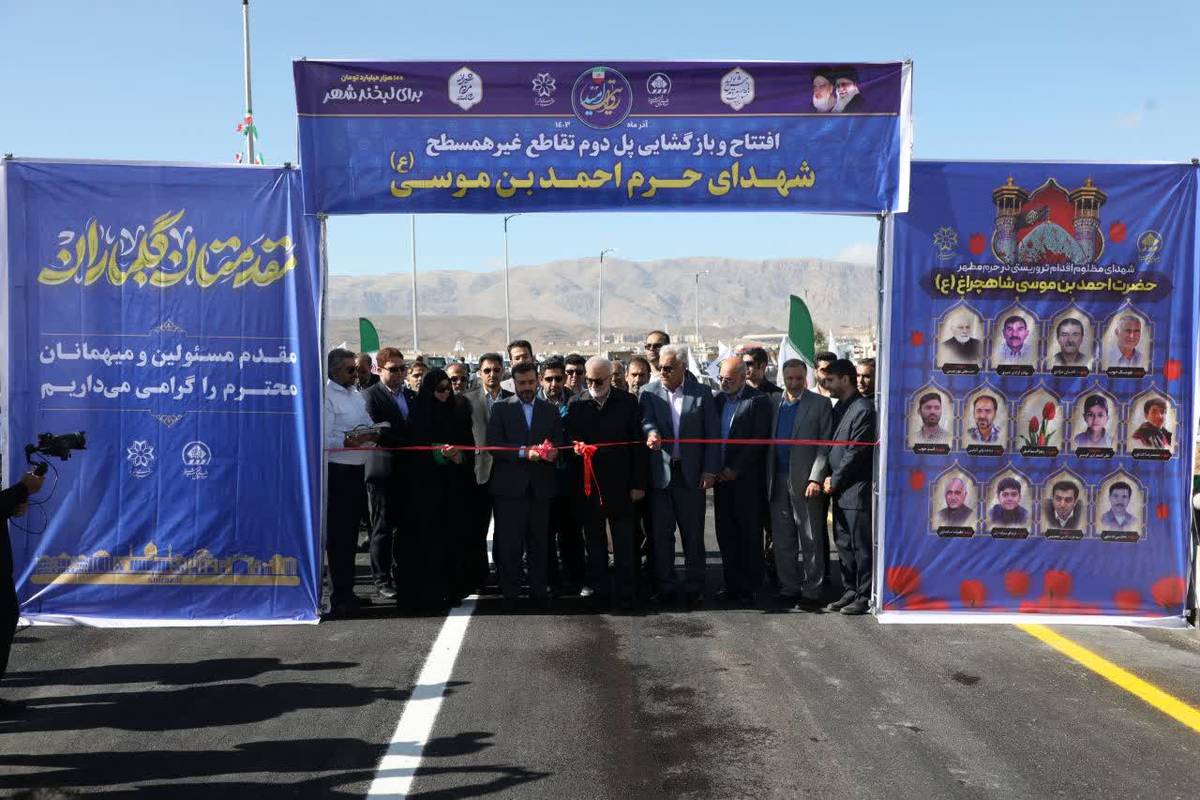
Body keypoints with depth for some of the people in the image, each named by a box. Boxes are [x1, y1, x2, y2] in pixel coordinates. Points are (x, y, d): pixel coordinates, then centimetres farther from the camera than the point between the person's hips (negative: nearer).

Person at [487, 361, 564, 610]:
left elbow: (559, 443, 8)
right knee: (509, 543, 0)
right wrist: (524, 452, -18)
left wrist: (553, 451, -15)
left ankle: (539, 590, 18)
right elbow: (493, 444, -6)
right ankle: (510, 593, 9)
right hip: (510, 486, -2)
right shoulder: (501, 409, 4)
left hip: (540, 486, 2)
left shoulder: (550, 410, 11)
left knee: (538, 541, 9)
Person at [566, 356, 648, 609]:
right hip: (587, 484, 2)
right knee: (595, 541, 9)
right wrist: (576, 447, -16)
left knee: (624, 541, 3)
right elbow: (569, 438, 9)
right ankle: (600, 591, 18)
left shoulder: (628, 402, 0)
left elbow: (638, 444, 0)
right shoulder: (575, 404, 5)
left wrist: (638, 483, -4)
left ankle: (624, 593, 11)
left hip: (620, 484, -2)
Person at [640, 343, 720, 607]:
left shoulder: (702, 394, 2)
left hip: (691, 474, -1)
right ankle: (666, 587, 18)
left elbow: (712, 434, 2)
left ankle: (694, 588, 16)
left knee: (693, 534, 5)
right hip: (659, 474, 1)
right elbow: (646, 420, -11)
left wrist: (710, 470, -5)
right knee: (661, 533, 7)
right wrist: (651, 433, -35)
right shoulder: (649, 392, 4)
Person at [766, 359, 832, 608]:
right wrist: (768, 479, 2)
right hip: (778, 482, 4)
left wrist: (815, 479, -13)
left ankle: (812, 592, 9)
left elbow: (825, 445, -5)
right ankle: (789, 588, 19)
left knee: (810, 540, 2)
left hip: (805, 482, -4)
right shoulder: (773, 403, 11)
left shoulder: (820, 404, 0)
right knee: (782, 541, 9)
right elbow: (768, 441, 10)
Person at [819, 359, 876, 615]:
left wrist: (835, 481, -10)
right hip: (839, 491, 9)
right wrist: (829, 477, 4)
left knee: (861, 546, -2)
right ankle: (850, 592, 23)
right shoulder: (838, 408, 15)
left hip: (857, 490, -9)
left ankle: (866, 596, 6)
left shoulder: (863, 409, -13)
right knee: (844, 545, 14)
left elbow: (856, 452, -16)